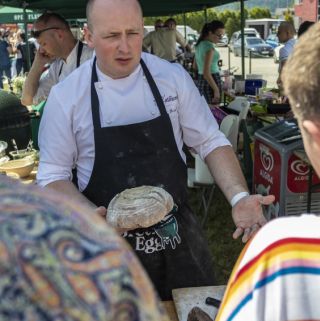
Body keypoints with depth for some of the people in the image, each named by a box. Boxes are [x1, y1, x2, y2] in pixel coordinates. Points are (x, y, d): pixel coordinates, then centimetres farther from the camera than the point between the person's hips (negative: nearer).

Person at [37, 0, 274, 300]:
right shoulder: (66, 96, -10)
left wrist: (238, 196, -17)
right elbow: (53, 175, -3)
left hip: (177, 234, 2)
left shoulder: (173, 77, -6)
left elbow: (210, 142, -2)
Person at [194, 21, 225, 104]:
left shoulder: (199, 44, 10)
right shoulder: (210, 46, -16)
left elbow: (195, 66, 20)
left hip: (200, 82, 9)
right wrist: (216, 90, -20)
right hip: (211, 82, -9)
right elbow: (206, 73, -21)